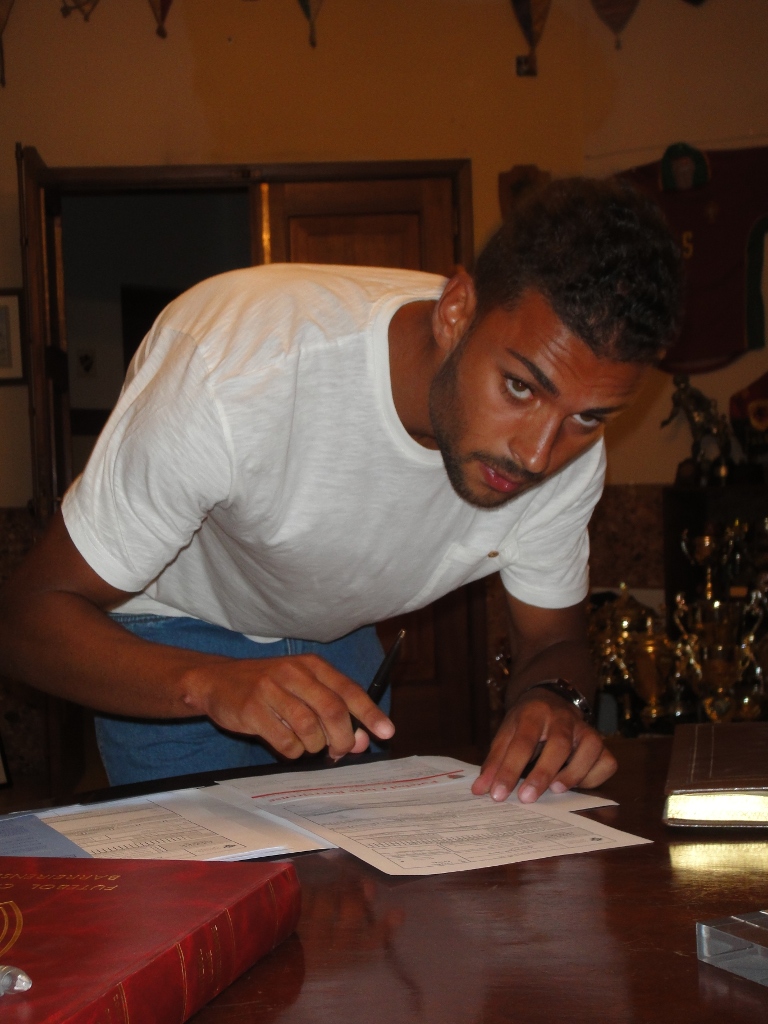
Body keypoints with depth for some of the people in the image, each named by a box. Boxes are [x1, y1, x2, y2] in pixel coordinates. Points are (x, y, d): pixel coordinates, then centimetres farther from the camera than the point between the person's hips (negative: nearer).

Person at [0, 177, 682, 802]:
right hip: (169, 646, -4)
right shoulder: (235, 376, -40)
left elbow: (554, 641, -7)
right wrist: (210, 683, -53)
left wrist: (554, 699, -32)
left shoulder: (567, 444, -24)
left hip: (336, 637, 4)